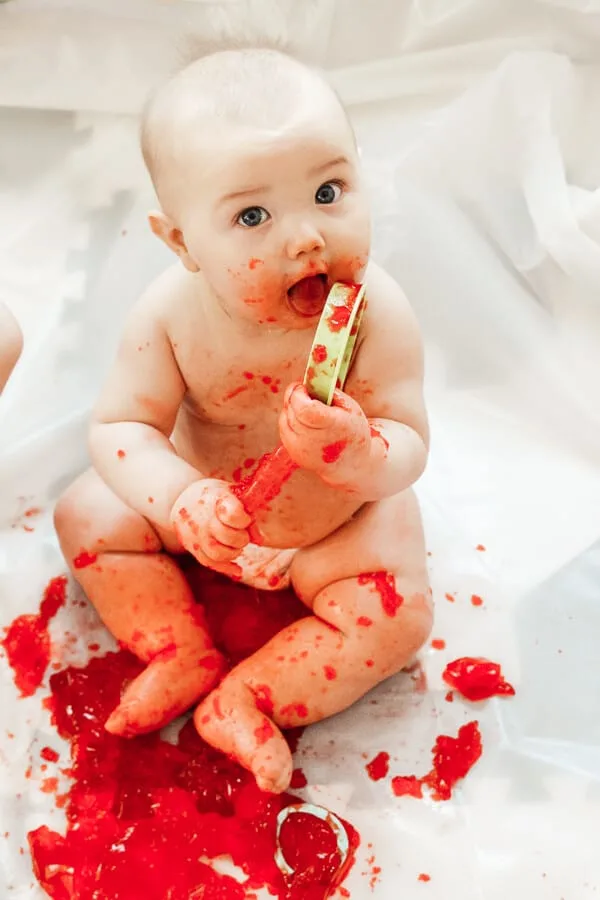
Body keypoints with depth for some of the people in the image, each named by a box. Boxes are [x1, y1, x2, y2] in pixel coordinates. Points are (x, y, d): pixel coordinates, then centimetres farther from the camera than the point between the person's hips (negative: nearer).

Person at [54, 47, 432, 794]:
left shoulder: (378, 313, -32)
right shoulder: (170, 311, -27)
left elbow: (409, 450, -28)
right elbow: (120, 425, -21)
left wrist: (358, 451, -52)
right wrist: (181, 497, -40)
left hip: (339, 518, -2)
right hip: (210, 499, 2)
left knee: (398, 615, -18)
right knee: (88, 515, -3)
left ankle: (245, 702, -5)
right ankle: (184, 655, 3)